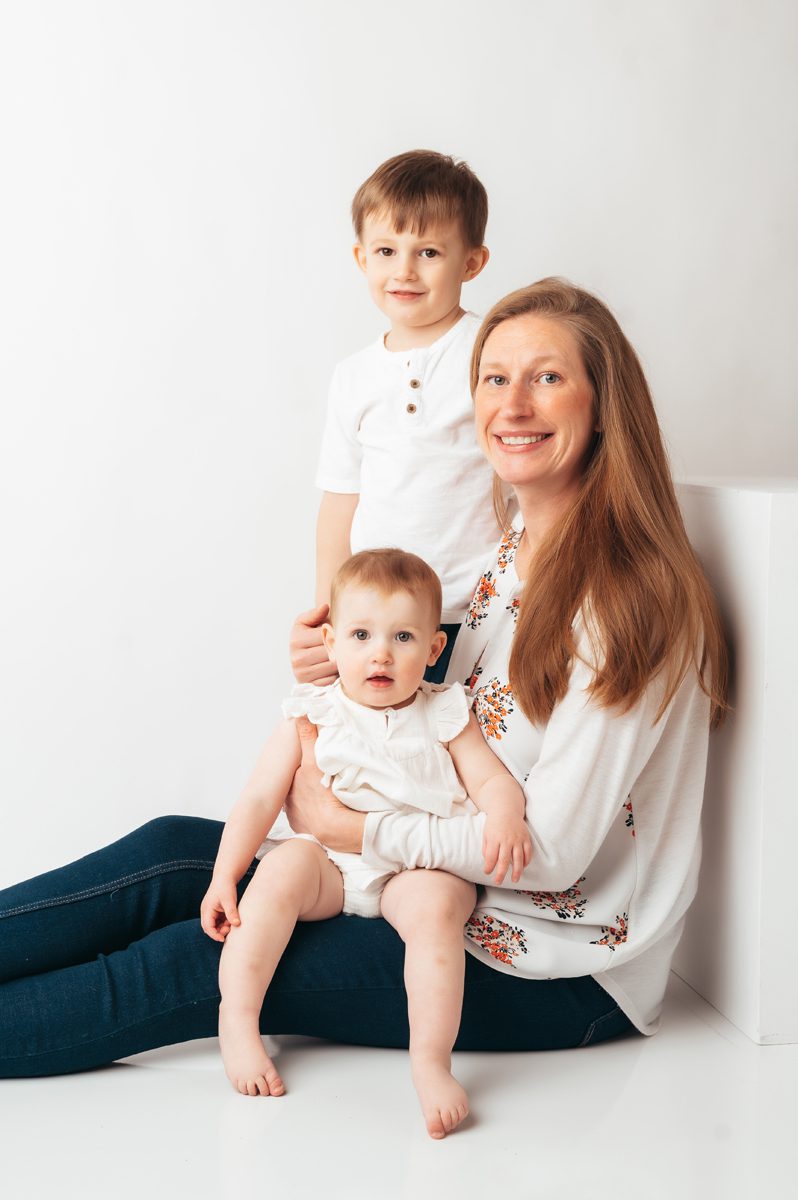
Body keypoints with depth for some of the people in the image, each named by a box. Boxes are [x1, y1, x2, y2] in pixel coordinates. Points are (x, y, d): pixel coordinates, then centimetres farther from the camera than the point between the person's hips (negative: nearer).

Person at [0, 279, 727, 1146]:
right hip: (461, 896, 8)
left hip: (558, 980, -8)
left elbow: (551, 849, -22)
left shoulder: (628, 596, -20)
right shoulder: (511, 560, 7)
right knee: (174, 855, -4)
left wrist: (351, 829, -13)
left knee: (196, 965, -13)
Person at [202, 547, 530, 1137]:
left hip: (415, 868, 0)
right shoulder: (311, 717, 3)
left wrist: (506, 817, -24)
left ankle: (432, 1061, -29)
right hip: (326, 863, 1)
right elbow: (260, 799, 0)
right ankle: (237, 1019, -24)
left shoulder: (444, 717, 5)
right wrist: (224, 876, -10)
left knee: (436, 902, -32)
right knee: (285, 866, -30)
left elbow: (494, 780, 0)